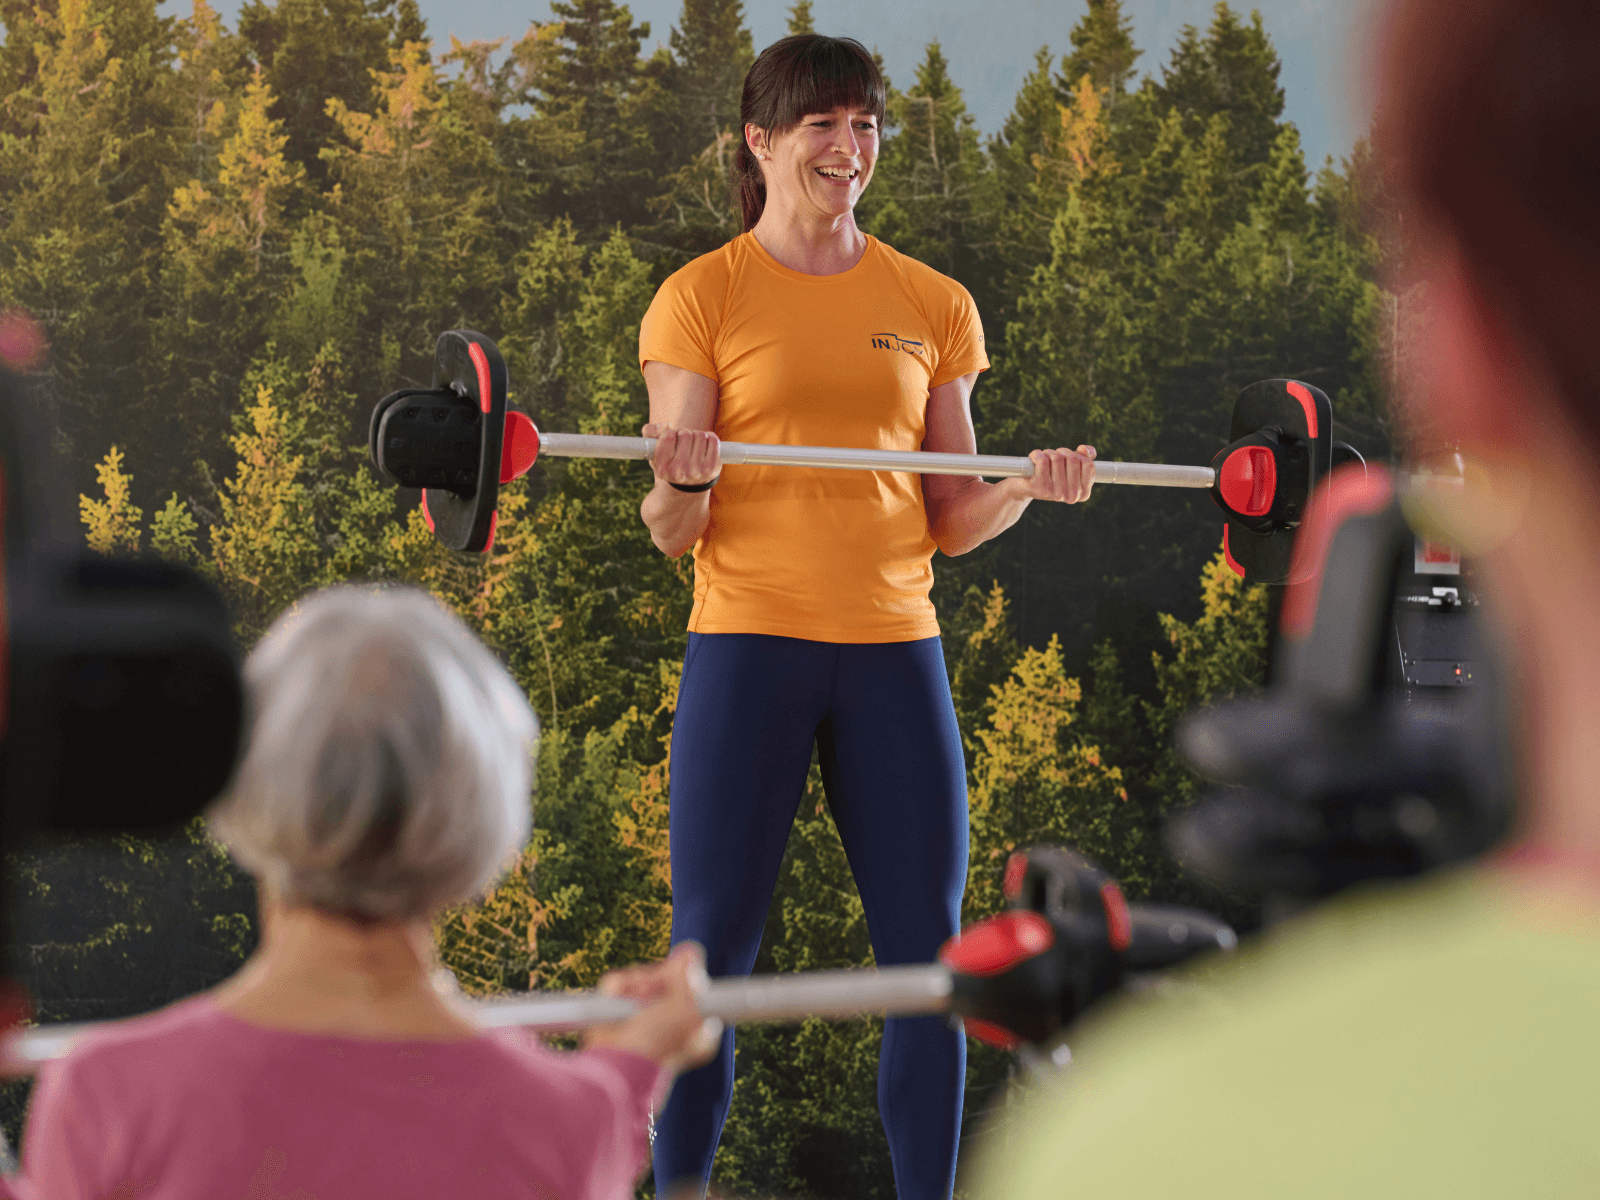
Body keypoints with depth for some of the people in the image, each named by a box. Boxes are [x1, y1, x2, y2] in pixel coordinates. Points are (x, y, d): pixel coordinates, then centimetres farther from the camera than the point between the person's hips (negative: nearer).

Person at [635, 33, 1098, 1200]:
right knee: (713, 952, -2)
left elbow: (947, 519, 12)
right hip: (749, 644, -3)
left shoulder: (935, 306, 11)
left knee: (927, 957, 2)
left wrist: (1028, 488, -7)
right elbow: (673, 530, -2)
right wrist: (681, 482, -23)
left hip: (895, 649, 3)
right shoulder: (702, 297, 1)